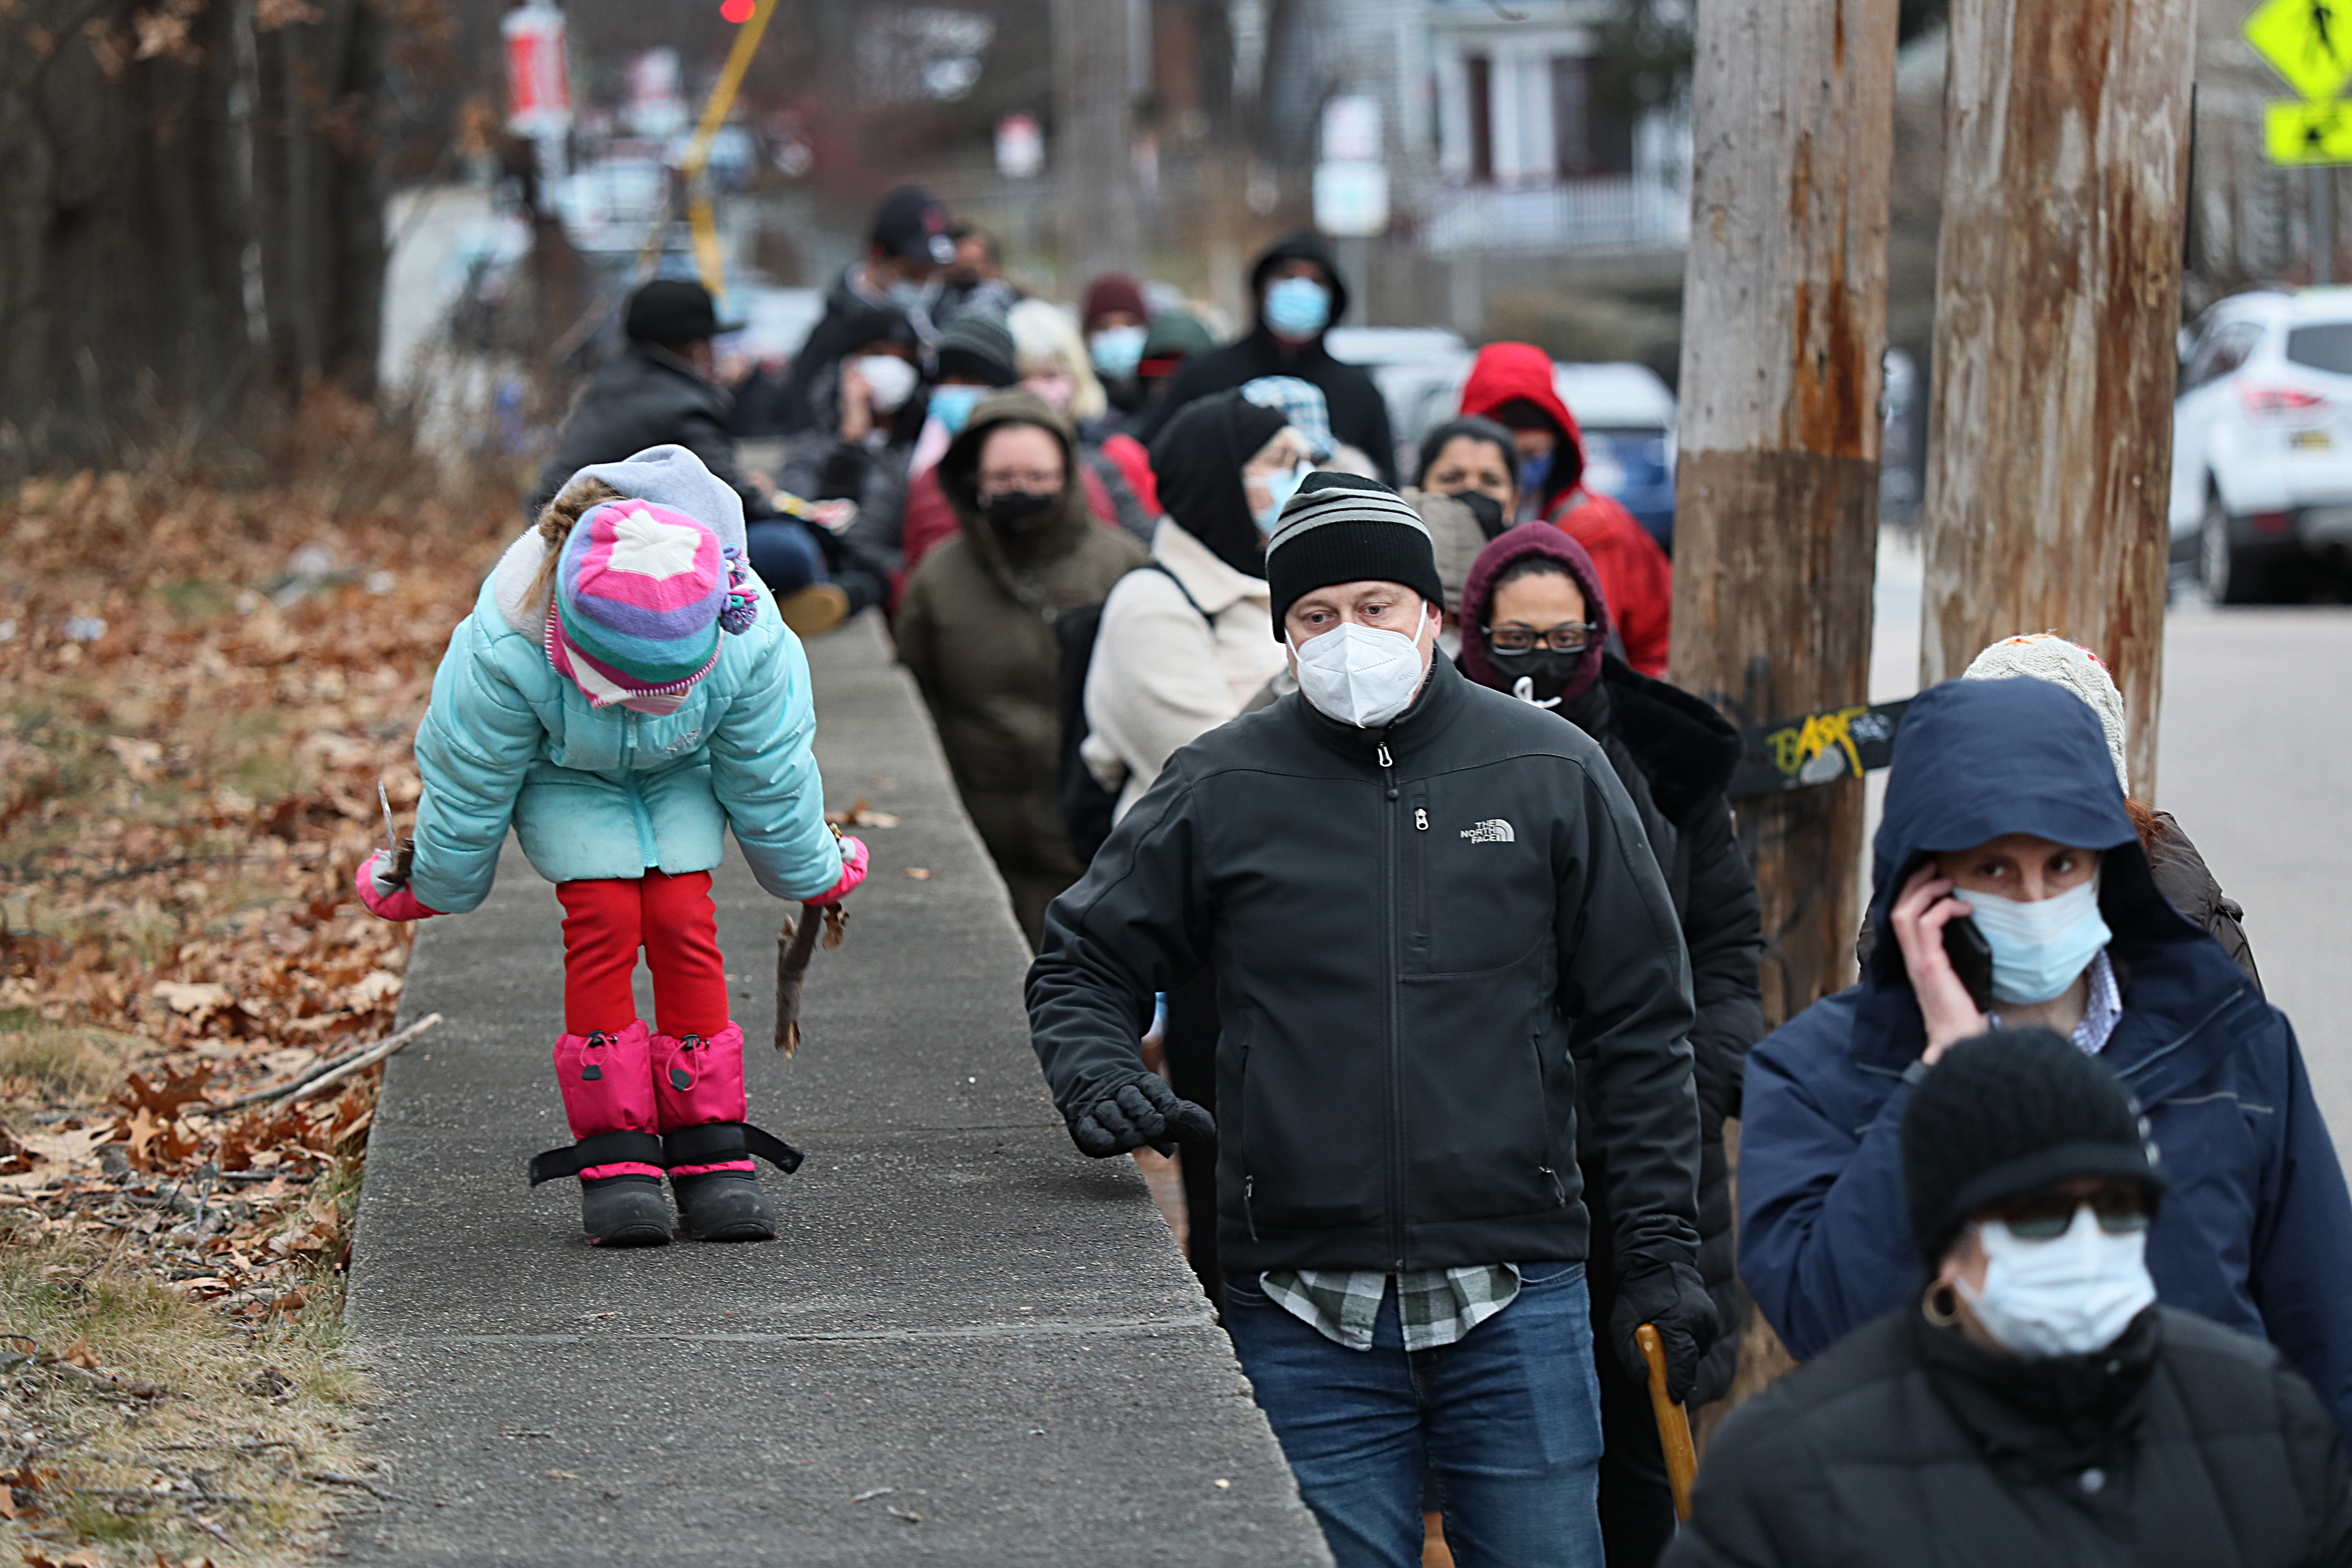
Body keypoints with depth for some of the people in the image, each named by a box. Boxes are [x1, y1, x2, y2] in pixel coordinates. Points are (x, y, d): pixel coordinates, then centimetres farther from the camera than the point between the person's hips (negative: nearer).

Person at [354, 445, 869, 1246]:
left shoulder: (749, 644, -36)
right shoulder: (503, 652, -40)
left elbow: (773, 779, -15)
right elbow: (468, 784, -20)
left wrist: (813, 874, 1)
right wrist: (434, 889, -5)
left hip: (681, 770, 1)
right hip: (564, 771, -1)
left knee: (681, 919, -14)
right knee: (603, 919, -18)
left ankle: (712, 1152, -6)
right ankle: (614, 1157, -13)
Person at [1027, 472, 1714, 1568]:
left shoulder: (1552, 775, 5)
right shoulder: (1220, 791, 4)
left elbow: (1640, 1027, 8)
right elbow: (1082, 967, 14)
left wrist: (1661, 1248, 5)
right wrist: (1100, 1084, -8)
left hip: (1516, 1305, 0)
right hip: (1304, 1316, 0)